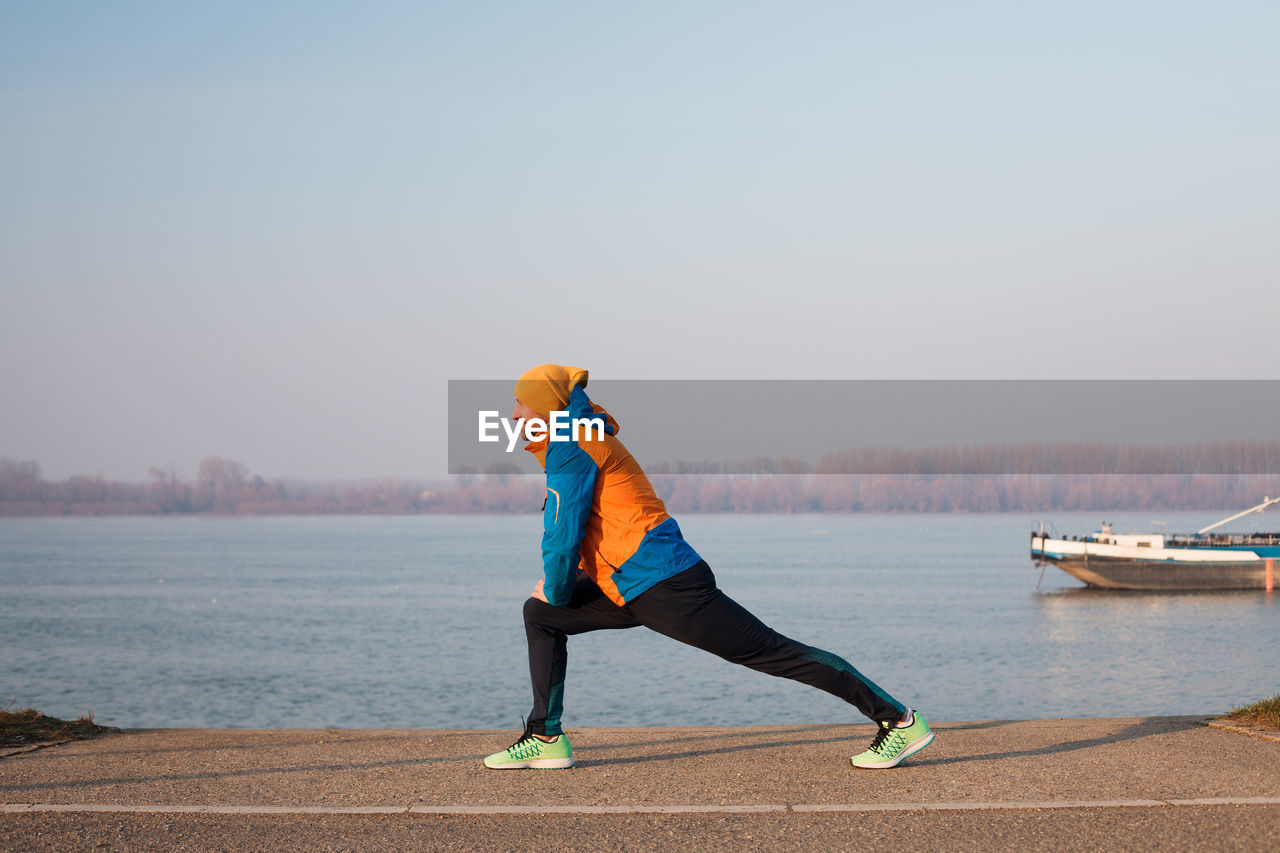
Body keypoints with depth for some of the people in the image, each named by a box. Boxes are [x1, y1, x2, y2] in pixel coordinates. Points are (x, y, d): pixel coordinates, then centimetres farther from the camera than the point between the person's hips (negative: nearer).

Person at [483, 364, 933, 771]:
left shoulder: (569, 448, -11)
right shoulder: (583, 437, 19)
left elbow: (563, 535, -15)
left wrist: (558, 593, 0)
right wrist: (554, 580, 18)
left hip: (665, 586, -10)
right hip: (634, 590, 10)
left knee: (772, 652, -7)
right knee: (540, 615, 14)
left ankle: (900, 720, -3)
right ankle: (546, 738, 10)